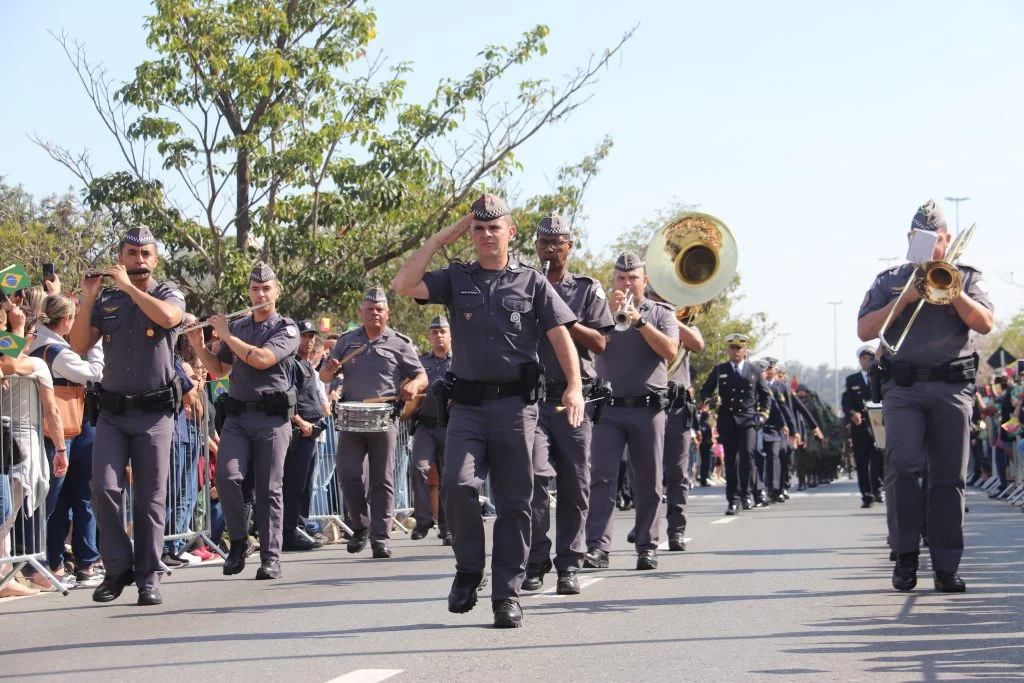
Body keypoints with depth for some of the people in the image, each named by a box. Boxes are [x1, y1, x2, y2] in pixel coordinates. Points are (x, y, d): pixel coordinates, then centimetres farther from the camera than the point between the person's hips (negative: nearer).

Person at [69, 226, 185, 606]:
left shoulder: (168, 294, 4)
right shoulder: (106, 301, 10)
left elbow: (167, 317, -20)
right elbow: (78, 347, 2)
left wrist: (128, 285, -14)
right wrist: (88, 298, -6)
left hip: (154, 414, -2)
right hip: (112, 413, 2)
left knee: (151, 499, 0)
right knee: (105, 490, -10)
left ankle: (148, 577, 7)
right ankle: (118, 568, 4)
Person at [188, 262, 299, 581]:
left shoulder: (286, 329, 0)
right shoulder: (236, 327, 16)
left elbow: (262, 359, -16)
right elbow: (218, 369, 21)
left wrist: (226, 336, -8)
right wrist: (198, 346, 4)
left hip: (272, 416, -4)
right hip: (238, 414, 4)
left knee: (269, 489, -2)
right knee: (226, 476, -14)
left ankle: (271, 557, 2)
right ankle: (238, 541, 4)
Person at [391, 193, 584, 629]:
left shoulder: (532, 283, 8)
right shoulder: (456, 279, 11)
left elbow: (560, 336, 2)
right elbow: (403, 284, -4)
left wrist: (574, 386, -13)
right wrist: (441, 238, 1)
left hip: (516, 404, -1)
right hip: (468, 404, 1)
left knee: (514, 501, 1)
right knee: (457, 484, -17)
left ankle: (507, 593, 9)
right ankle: (468, 569, 5)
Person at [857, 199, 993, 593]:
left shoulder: (967, 278, 15)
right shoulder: (889, 281, 15)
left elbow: (984, 323, -1)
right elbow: (864, 331, 3)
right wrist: (906, 298, -5)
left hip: (952, 386, 0)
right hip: (903, 386, 0)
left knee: (949, 477, -2)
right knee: (903, 464, -18)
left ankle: (946, 567, 1)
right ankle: (905, 554, -5)